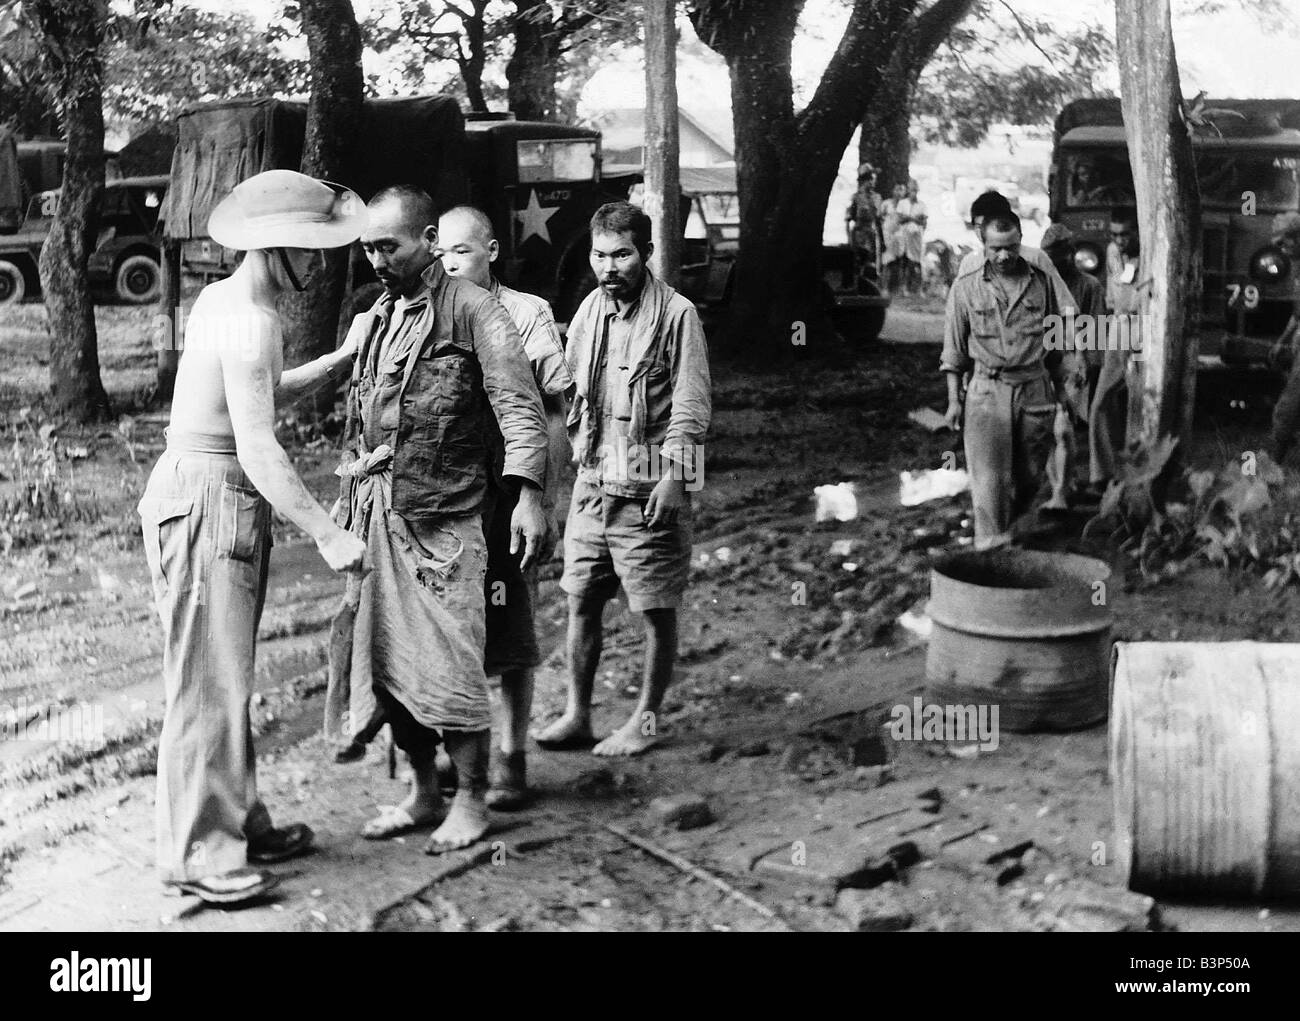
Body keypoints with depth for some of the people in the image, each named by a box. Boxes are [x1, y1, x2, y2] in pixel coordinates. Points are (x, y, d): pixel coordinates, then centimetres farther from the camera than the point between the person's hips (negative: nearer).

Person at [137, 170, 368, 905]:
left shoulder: (223, 300, 11)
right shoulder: (250, 321, -19)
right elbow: (258, 448, -26)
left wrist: (341, 362, 18)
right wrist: (326, 534, -29)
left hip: (228, 503, 10)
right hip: (207, 503, -10)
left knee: (229, 676, 16)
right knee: (209, 680, -4)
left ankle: (240, 823, 26)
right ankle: (197, 853, 3)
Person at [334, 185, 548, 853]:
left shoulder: (471, 310, -5)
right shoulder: (371, 321, 17)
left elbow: (518, 404, -13)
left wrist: (527, 493, -23)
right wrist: (348, 497, 21)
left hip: (442, 515, -7)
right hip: (374, 510, 7)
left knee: (448, 662, -5)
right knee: (384, 660, 10)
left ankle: (471, 800, 10)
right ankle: (423, 792, 24)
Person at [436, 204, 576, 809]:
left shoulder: (526, 315, -1)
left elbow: (552, 417, -1)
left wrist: (545, 503, -6)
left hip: (504, 494, -3)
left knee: (510, 634, 2)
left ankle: (511, 759, 14)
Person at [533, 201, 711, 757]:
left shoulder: (676, 314, -9)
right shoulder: (590, 309, 9)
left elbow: (692, 405, -11)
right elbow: (566, 383, 18)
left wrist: (674, 476, -18)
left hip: (649, 487, -6)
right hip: (592, 479, 6)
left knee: (656, 609, 4)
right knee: (581, 601, 10)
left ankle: (647, 720, 17)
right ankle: (577, 715, 20)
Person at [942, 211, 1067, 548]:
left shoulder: (1041, 282, 5)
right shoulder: (965, 287, 1)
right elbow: (954, 349, 5)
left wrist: (1059, 387, 14)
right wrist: (953, 399, 2)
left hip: (1034, 389, 2)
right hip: (987, 391, -2)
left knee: (1029, 473, 8)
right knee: (989, 475, -8)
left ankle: (1010, 525, 30)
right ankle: (991, 544, -5)